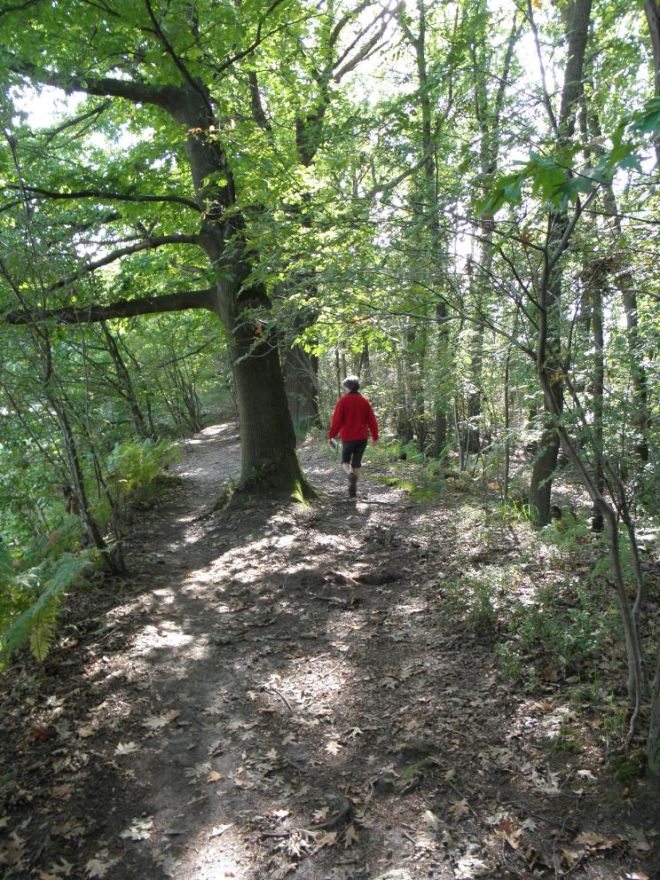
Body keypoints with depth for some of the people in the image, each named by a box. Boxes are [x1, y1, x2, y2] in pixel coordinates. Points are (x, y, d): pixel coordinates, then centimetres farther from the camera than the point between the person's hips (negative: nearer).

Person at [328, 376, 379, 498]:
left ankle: (350, 473, -19)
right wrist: (375, 436, 13)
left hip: (348, 437, -3)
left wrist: (331, 436, -4)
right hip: (362, 437, 3)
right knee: (356, 462, 12)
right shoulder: (364, 401, 4)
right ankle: (353, 488, 10)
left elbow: (336, 420, -10)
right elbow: (372, 420, 6)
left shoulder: (343, 401, -6)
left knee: (345, 460, 14)